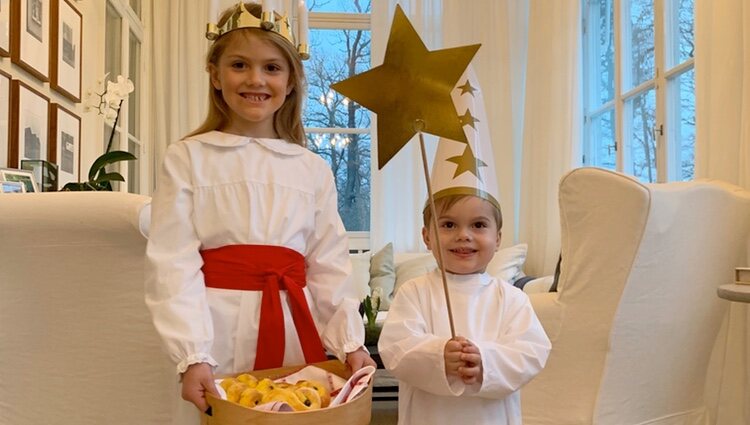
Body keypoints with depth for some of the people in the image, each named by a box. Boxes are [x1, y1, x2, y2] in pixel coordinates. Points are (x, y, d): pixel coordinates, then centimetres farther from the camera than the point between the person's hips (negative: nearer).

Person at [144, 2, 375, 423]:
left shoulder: (314, 169, 8)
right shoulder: (187, 158, 0)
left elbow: (330, 266, 7)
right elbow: (174, 265, -6)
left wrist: (351, 341, -3)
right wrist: (193, 355, -15)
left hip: (296, 331, 3)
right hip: (220, 332, -2)